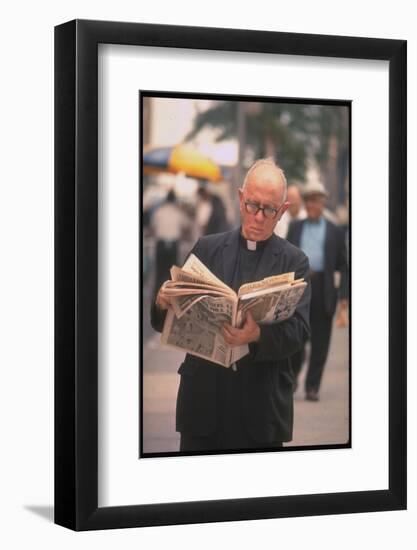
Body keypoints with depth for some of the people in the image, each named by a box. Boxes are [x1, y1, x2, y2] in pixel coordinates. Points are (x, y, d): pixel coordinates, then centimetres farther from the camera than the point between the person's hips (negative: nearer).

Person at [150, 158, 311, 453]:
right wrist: (164, 304, -16)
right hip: (203, 398, 1)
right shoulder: (207, 248, 7)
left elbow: (299, 331, -8)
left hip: (262, 406, -1)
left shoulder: (294, 261, 2)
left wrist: (258, 335, -28)